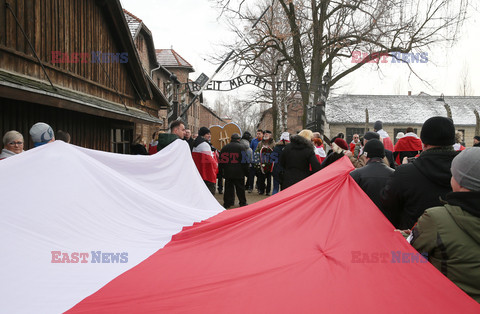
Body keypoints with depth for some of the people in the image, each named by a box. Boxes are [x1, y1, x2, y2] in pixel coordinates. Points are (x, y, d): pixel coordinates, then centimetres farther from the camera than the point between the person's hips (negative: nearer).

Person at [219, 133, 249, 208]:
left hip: (227, 172, 3)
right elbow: (245, 161, -5)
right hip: (239, 173, -3)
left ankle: (227, 203, 11)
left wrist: (221, 171, 16)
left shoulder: (225, 147, 10)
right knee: (240, 188, 5)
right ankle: (243, 203, 12)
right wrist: (246, 171, 1)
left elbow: (221, 161, 11)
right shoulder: (242, 147, -3)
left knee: (228, 188, 10)